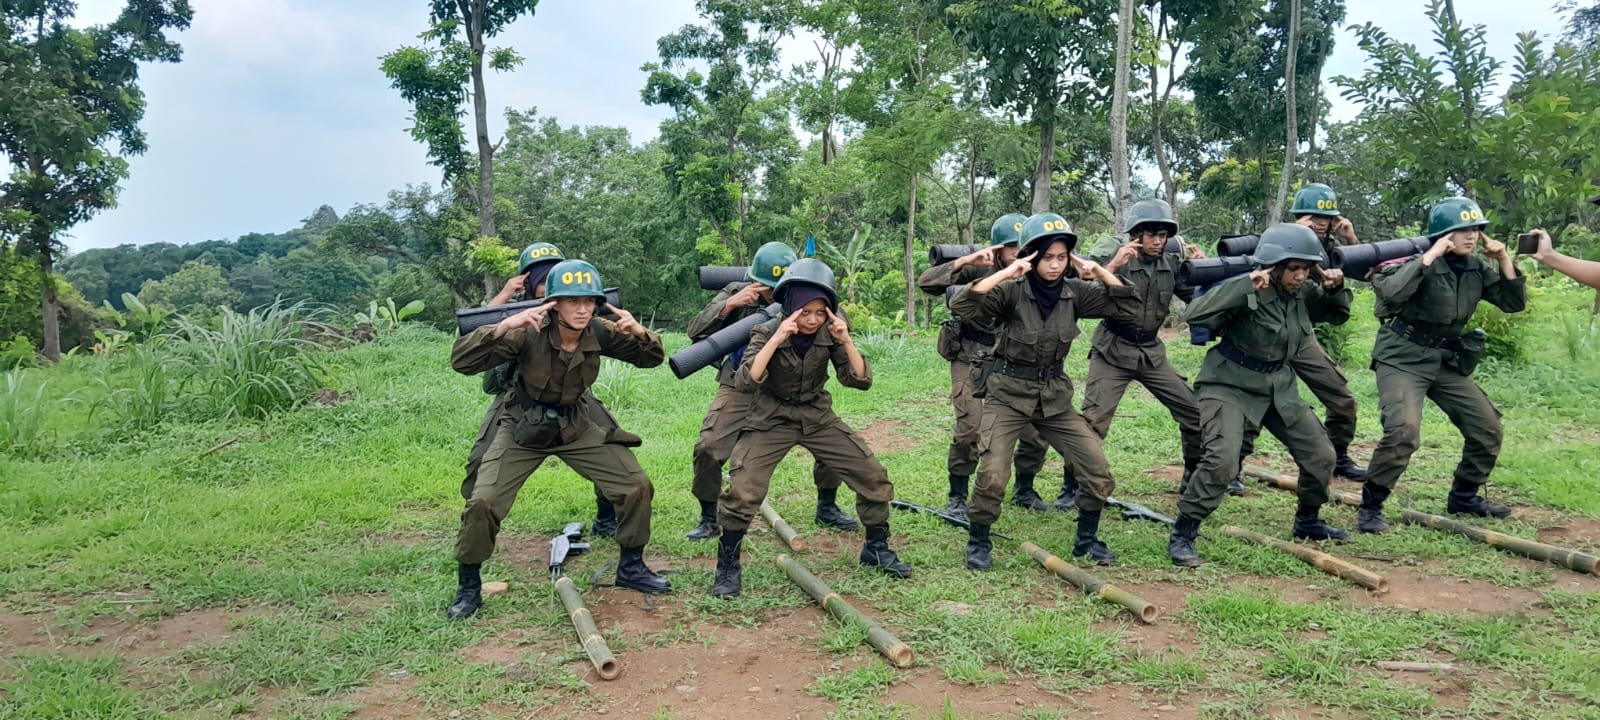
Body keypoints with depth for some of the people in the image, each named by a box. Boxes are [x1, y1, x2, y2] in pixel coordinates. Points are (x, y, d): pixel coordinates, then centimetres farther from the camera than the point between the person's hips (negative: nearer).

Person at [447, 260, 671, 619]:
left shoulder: (600, 332, -16)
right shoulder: (529, 332, -27)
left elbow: (652, 359, -4)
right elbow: (461, 361, -32)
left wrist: (639, 332, -27)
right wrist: (503, 327, -47)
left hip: (575, 426, 3)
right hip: (522, 428, -3)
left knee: (638, 486, -4)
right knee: (483, 503, -16)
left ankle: (631, 568, 17)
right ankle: (469, 587, 8)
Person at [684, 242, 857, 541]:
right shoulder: (736, 293, -6)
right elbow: (696, 332, -12)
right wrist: (730, 305, -25)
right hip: (741, 390, -1)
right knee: (708, 448, -15)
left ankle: (827, 508, 16)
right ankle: (708, 520, 6)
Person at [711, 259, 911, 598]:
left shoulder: (829, 333, -11)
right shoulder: (768, 332, -19)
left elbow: (860, 380, -14)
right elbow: (746, 381, -32)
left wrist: (845, 340, -28)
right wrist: (776, 339, -38)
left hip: (817, 418, 4)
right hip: (771, 421, -3)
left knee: (873, 476, 0)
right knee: (741, 491, -20)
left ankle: (877, 548, 22)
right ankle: (728, 567, 0)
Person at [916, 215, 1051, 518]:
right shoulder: (977, 269, -12)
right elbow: (926, 282, -21)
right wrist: (965, 261, -33)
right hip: (972, 359, -4)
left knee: (1038, 425, 0)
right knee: (971, 427, -16)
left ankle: (1024, 490, 24)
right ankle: (957, 497, 3)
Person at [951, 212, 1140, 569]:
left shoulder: (1075, 293, -3)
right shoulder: (1011, 291, -16)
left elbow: (1129, 308, -2)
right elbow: (961, 305, -30)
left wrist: (1101, 273, -13)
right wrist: (1005, 273, -32)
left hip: (1054, 395, 4)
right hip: (1008, 393, -4)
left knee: (1099, 474, 1)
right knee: (992, 476, -17)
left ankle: (1086, 539, 24)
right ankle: (978, 542, 9)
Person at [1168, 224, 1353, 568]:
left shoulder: (1302, 291, -2)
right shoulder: (1246, 290, -22)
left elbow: (1338, 308, 18)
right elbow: (1194, 315, -36)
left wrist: (1335, 288, -5)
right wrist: (1246, 287, -41)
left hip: (1278, 385, 7)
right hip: (1229, 385, -7)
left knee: (1321, 455, 10)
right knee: (1222, 460, -26)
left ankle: (1308, 522, 35)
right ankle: (1182, 535, -12)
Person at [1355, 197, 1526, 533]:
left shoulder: (1477, 268, 5)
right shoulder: (1420, 262, -17)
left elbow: (1514, 302, 8)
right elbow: (1391, 292, -36)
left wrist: (1504, 259, -3)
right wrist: (1429, 256, -32)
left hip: (1447, 361, 8)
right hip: (1402, 359, -8)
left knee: (1487, 427, 8)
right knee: (1403, 431, -24)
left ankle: (1463, 496, 28)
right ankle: (1370, 506, -10)